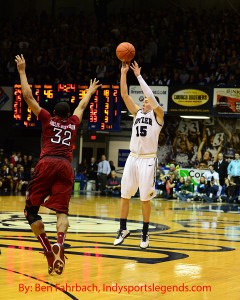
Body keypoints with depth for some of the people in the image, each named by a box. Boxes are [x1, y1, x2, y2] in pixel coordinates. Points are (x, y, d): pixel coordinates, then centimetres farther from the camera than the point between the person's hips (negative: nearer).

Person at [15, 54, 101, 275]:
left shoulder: (48, 119, 15)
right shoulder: (73, 123, 21)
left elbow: (28, 96, 14)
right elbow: (82, 105, 42)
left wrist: (22, 71, 22)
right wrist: (90, 91, 60)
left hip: (47, 164, -2)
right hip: (65, 166, 2)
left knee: (31, 210, 4)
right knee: (62, 210, -2)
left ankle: (48, 250, -10)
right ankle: (59, 244, -31)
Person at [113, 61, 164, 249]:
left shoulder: (158, 115, 0)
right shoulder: (137, 113, 12)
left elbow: (151, 95, -15)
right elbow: (124, 95, 3)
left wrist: (139, 76, -13)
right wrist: (124, 73, -5)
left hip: (148, 160, -5)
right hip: (133, 158, 5)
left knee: (145, 198, -1)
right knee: (125, 195, 5)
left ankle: (145, 234, 9)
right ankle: (123, 229, 16)